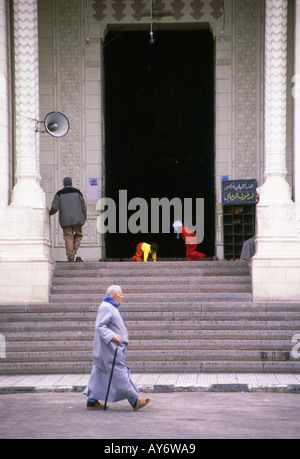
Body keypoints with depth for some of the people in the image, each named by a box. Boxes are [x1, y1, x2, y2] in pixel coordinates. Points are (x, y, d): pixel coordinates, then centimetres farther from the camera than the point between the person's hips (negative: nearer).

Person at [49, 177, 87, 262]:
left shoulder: (59, 193, 4)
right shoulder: (77, 192, 7)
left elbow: (54, 207, -5)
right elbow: (83, 207, 5)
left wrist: (50, 213, 16)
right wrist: (84, 219, 14)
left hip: (65, 220, 0)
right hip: (77, 219, 0)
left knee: (68, 237, 2)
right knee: (78, 235, 15)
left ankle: (71, 257, -3)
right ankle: (74, 253, -3)